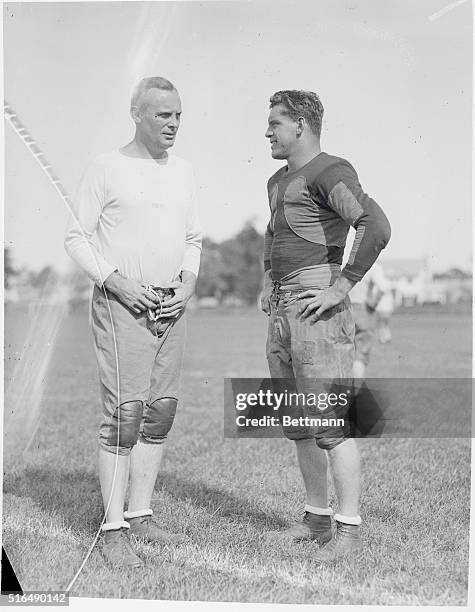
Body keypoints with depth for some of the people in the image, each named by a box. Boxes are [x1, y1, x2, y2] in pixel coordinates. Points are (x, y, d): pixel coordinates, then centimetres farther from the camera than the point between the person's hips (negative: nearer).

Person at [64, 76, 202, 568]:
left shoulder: (183, 173, 13)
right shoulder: (107, 169, -4)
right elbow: (76, 237, -3)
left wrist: (188, 280, 3)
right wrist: (116, 281, -14)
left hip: (170, 307, 6)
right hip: (122, 304, -6)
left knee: (161, 411, 7)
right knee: (124, 412, -11)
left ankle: (141, 515, 17)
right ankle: (114, 530, -7)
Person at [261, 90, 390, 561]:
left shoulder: (329, 172, -9)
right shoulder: (278, 181, 21)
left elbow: (376, 227, -24)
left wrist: (341, 287, -21)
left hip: (316, 305, -10)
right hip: (281, 311, 10)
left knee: (331, 420, -9)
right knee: (297, 422, 12)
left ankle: (348, 527, -4)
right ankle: (317, 517, 21)